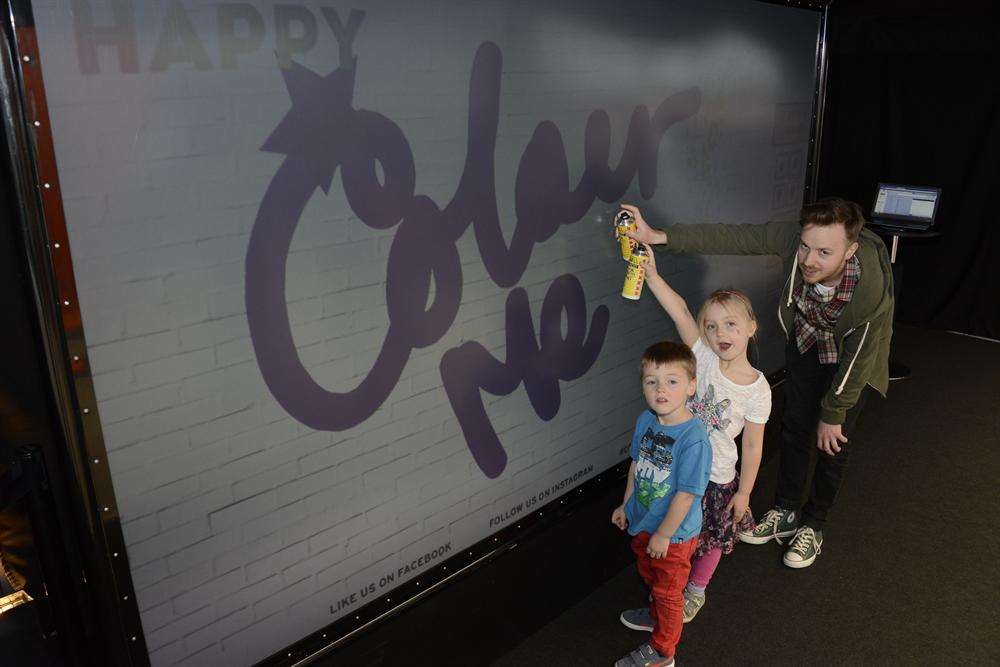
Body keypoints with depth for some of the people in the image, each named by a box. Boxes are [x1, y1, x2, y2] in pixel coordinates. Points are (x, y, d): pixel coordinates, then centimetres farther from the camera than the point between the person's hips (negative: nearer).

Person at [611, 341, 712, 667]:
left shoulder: (693, 438, -32)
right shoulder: (646, 420, -10)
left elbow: (686, 494, -26)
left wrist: (663, 534, -18)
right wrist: (626, 506, 12)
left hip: (673, 533, -7)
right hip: (643, 522, 7)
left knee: (667, 591, 17)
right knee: (649, 576, 31)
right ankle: (656, 616, 59)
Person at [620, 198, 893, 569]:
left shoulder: (874, 294, -41)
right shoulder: (793, 239, -36)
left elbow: (857, 361, -26)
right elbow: (730, 237, -30)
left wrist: (833, 415, -12)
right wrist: (659, 237, -40)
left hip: (849, 359, -3)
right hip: (806, 341, 4)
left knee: (832, 441, 7)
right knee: (795, 428, 13)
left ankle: (813, 525, 30)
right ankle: (785, 513, 33)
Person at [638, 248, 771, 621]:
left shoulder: (757, 390, -15)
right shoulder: (703, 356, -12)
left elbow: (752, 446, -7)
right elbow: (680, 311, -27)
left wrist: (744, 492, -3)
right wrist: (651, 274, -39)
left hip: (717, 476, -1)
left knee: (712, 539, 19)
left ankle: (696, 590, 45)